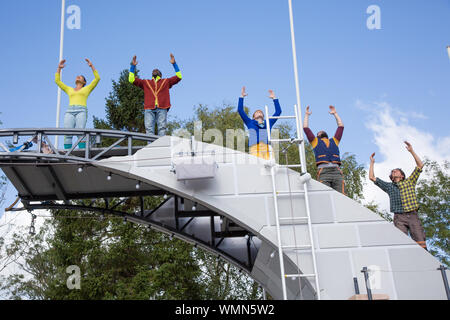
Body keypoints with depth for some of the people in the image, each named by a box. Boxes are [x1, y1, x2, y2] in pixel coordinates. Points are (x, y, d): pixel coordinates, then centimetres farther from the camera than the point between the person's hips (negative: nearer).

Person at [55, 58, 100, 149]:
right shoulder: (69, 89, 32)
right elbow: (57, 80, 32)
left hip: (81, 111, -3)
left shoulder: (87, 89, 24)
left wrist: (92, 66, 14)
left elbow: (97, 78, 15)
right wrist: (59, 68, 28)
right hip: (69, 111, 3)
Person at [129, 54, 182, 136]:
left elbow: (179, 77, 22)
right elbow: (132, 79, 26)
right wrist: (133, 66, 20)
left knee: (162, 128, -13)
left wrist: (174, 64, 15)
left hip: (162, 108, -1)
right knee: (149, 128, -13)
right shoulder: (146, 82, 30)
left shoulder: (166, 81, 28)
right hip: (149, 109, 1)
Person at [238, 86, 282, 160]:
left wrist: (274, 98, 39)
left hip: (266, 148, 2)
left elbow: (278, 112, 34)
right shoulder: (250, 123, 26)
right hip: (255, 147, -2)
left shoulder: (268, 123, 31)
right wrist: (242, 96, 25)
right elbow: (240, 110, 22)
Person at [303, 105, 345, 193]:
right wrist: (307, 115, 35)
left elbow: (341, 126, 37)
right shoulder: (315, 141, 28)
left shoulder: (334, 141, 33)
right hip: (323, 171, -2)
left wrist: (335, 113, 46)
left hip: (337, 170, 2)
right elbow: (306, 128, 25)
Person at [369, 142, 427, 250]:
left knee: (421, 244, -13)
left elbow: (420, 166, 18)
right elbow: (372, 177, 25)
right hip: (399, 218, 0)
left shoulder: (409, 182, 22)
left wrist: (411, 151, 15)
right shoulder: (389, 186, 25)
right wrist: (372, 163, 29)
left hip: (413, 216, 0)